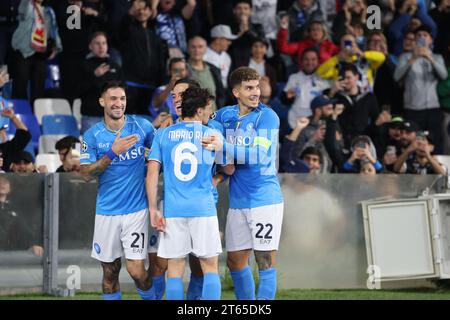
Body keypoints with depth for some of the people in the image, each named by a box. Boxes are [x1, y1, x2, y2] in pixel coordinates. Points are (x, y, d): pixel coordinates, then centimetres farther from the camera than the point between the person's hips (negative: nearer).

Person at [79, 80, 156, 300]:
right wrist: (113, 153, -17)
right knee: (110, 271, 7)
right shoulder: (92, 135, 0)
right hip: (107, 211, 1)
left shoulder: (141, 126, 1)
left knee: (136, 270, -7)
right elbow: (86, 172, -6)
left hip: (136, 209, -1)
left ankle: (150, 298, 18)